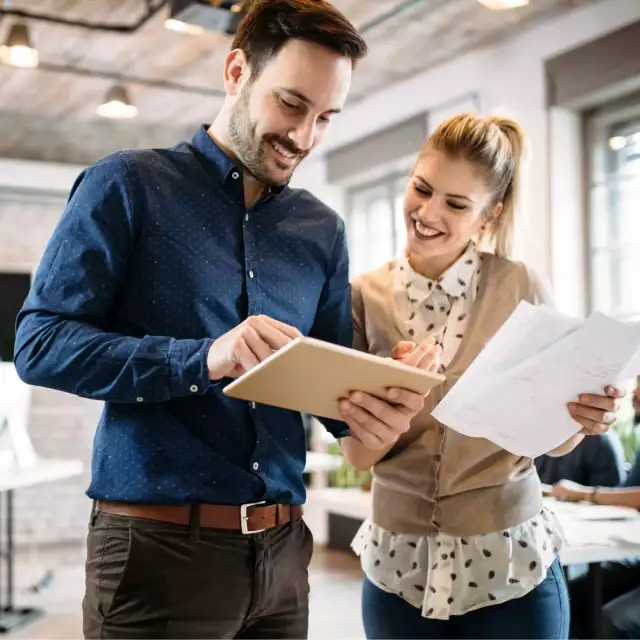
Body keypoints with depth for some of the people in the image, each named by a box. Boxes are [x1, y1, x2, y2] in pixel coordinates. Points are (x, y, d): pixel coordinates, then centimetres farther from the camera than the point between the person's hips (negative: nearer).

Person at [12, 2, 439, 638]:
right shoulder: (127, 186, -3)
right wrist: (202, 360, -22)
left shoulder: (322, 230, 11)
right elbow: (38, 344, -10)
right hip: (158, 545, -5)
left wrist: (378, 406, -12)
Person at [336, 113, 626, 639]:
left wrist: (582, 420, -22)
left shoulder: (520, 289, -9)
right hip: (398, 567, 2)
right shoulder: (366, 296, -5)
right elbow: (358, 456, -5)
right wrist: (373, 433, -26)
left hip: (510, 563, -1)